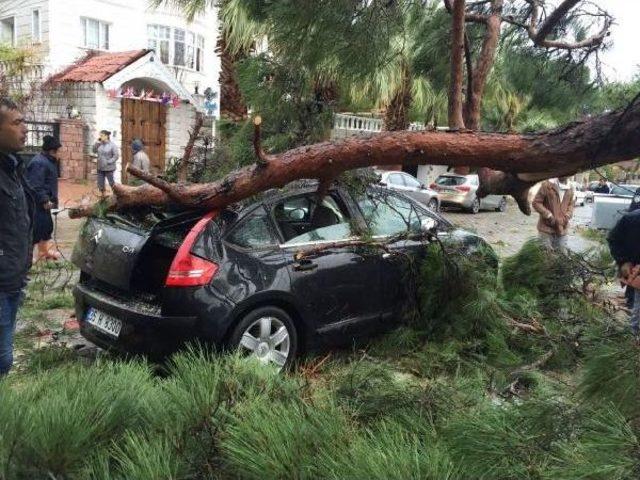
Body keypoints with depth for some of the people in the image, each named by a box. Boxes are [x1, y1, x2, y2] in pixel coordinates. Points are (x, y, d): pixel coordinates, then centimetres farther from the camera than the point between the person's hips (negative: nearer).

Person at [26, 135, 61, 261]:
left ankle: (46, 251, 32)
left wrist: (51, 199, 17)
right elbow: (36, 185, -26)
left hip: (44, 201, 11)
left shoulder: (48, 161, 14)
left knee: (47, 226, 19)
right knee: (37, 228, -8)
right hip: (38, 203, -11)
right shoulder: (39, 163, -20)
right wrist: (45, 200, -27)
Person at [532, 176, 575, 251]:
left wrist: (566, 217, -3)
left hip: (562, 230, 5)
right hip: (546, 228, -5)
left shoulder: (570, 189, 7)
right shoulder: (547, 185, -10)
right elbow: (536, 202, -8)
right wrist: (548, 215, -16)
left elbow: (571, 205, 17)